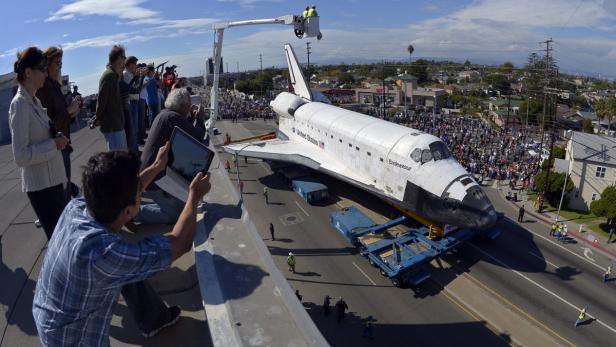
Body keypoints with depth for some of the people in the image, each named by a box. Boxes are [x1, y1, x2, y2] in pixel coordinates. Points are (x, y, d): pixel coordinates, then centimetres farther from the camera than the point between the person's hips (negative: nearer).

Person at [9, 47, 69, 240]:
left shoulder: (35, 100, 10)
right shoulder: (20, 103, -15)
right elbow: (21, 156, -20)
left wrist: (56, 138, 0)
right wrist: (54, 144, -16)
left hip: (53, 179, 8)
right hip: (40, 185, -8)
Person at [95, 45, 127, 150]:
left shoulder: (113, 75, 16)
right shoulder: (109, 75, -14)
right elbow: (101, 100, -16)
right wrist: (98, 119, -10)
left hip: (117, 124, 10)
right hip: (112, 125, -10)